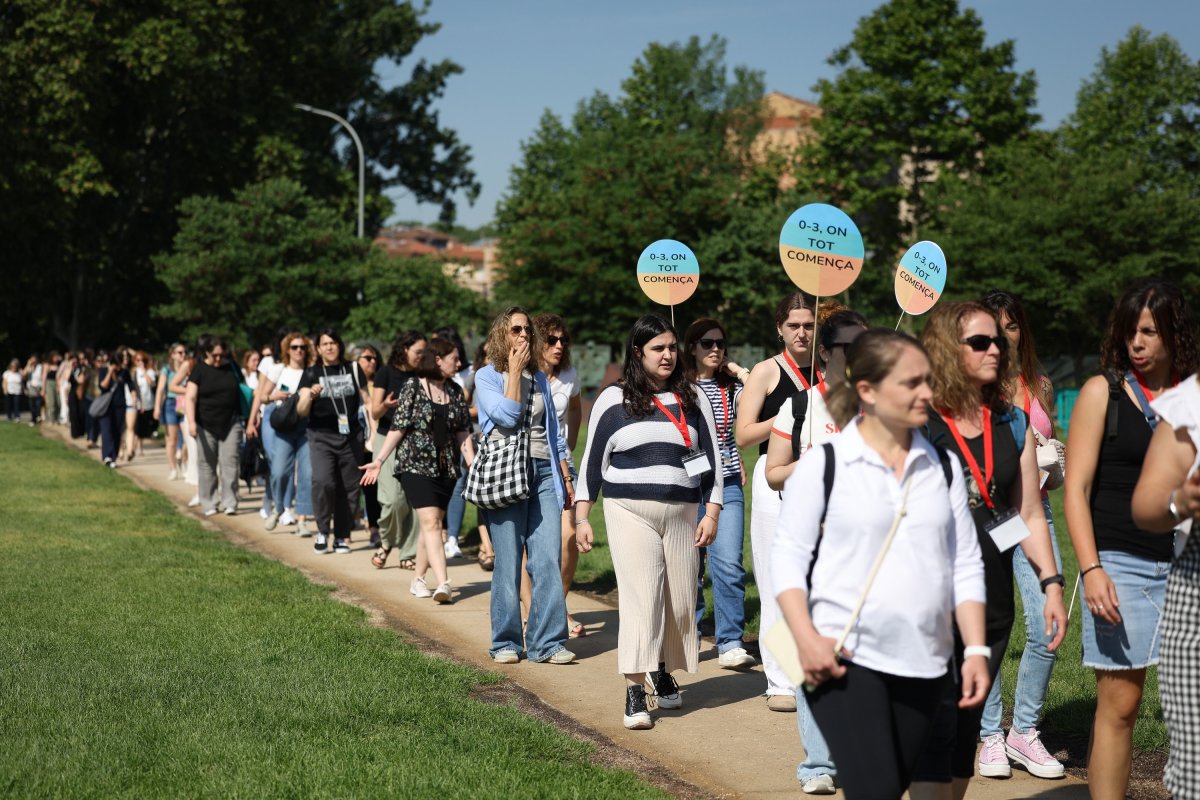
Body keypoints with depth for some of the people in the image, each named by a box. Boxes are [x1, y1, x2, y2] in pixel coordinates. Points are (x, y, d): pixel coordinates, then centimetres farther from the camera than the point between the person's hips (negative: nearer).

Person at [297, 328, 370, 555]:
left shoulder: (353, 369, 10)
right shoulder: (312, 373, 5)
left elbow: (366, 400, 16)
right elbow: (301, 411, -2)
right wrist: (310, 395, -21)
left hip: (351, 437, 2)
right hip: (321, 436, -2)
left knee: (349, 487, 0)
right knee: (323, 481, -20)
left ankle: (342, 536, 12)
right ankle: (322, 531, -2)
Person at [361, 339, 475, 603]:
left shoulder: (455, 392, 10)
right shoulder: (412, 389, -5)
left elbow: (463, 432, 12)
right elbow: (398, 428, -5)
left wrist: (473, 464, 3)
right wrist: (379, 460, -10)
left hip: (446, 469, 5)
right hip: (416, 465, -5)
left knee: (431, 524, 8)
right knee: (431, 522, -15)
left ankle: (418, 580, 20)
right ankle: (443, 584, -23)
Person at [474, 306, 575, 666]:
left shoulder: (539, 378, 18)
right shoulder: (486, 376, 3)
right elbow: (507, 415, -14)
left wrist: (566, 478, 16)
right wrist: (515, 371, -6)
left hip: (544, 474, 4)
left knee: (549, 561, -5)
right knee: (508, 563, -3)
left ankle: (547, 642, -2)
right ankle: (505, 643, 7)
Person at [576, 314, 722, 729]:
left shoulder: (691, 398, 10)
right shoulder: (613, 400, 4)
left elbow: (710, 456, 10)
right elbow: (592, 460, 7)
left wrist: (712, 513, 3)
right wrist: (581, 518, 3)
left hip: (681, 512, 3)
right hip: (629, 511, -3)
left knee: (680, 601, 5)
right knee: (640, 596, -12)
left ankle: (663, 671, 28)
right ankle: (635, 691, -13)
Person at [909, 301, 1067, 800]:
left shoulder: (1013, 424, 10)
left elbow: (1030, 514, 13)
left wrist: (1051, 583, 4)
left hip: (991, 603, 5)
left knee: (967, 726, 13)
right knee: (936, 726, -7)